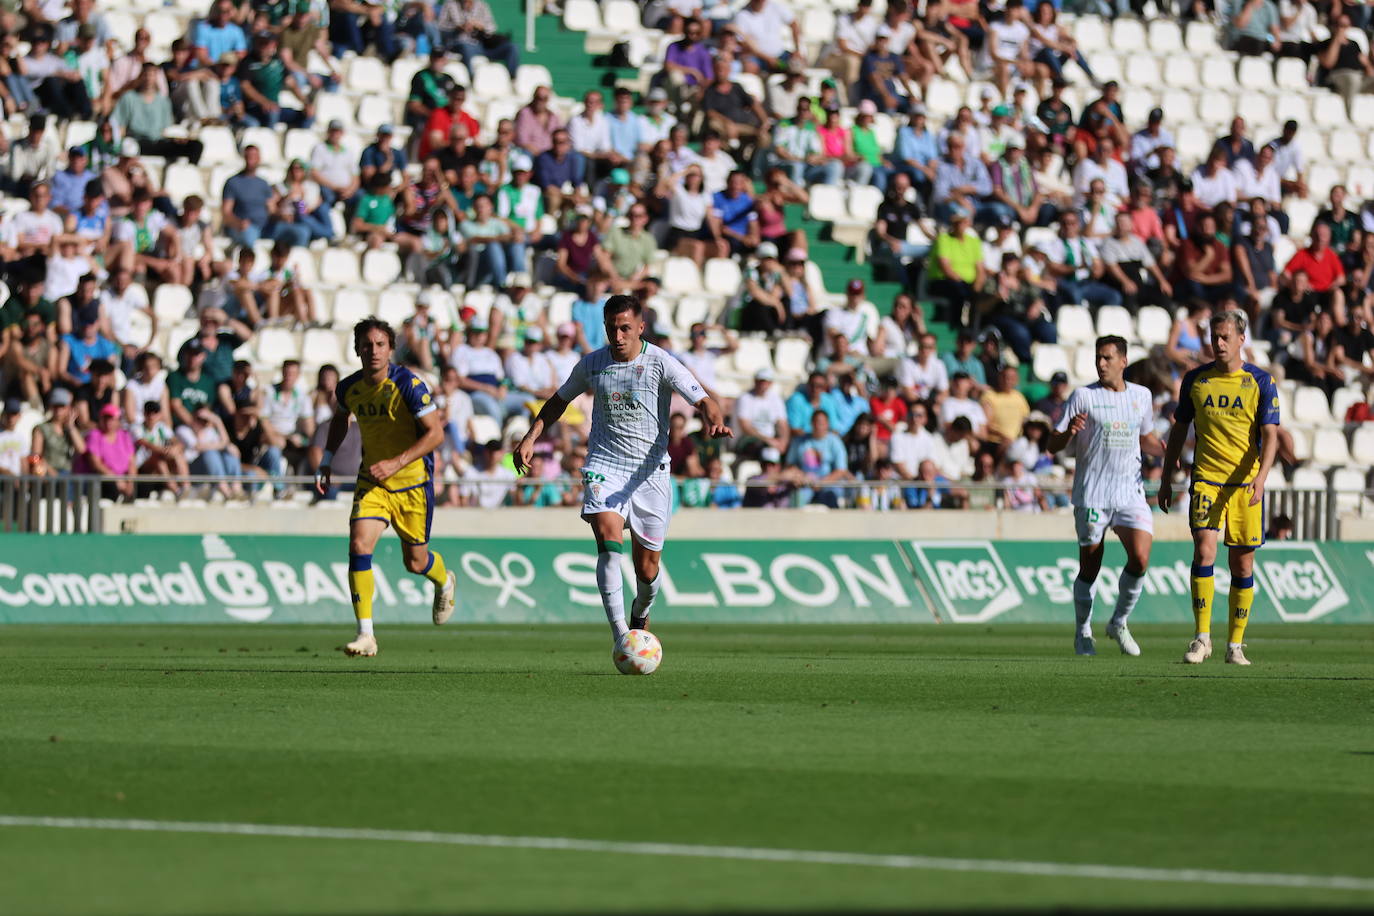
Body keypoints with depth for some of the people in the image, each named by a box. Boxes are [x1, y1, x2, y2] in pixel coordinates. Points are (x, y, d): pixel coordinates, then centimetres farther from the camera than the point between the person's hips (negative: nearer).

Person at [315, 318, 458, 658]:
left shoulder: (409, 385, -19)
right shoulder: (349, 388, -3)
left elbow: (435, 433, -19)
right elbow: (340, 419, 21)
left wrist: (396, 463, -27)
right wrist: (325, 463, 14)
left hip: (412, 482, -3)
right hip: (372, 481, 3)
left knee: (415, 561, 8)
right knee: (359, 544, -18)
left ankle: (445, 582, 47)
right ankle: (365, 635, -16)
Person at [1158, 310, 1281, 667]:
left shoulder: (1261, 382, -1)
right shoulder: (1195, 380, 6)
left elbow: (1270, 435, -7)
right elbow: (1179, 430, 16)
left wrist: (1261, 476, -23)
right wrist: (1166, 478, 14)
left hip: (1245, 482, -1)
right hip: (1205, 478, 1)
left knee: (1242, 561, 2)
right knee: (1204, 547, -16)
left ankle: (1235, 644, 10)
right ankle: (1202, 637, -11)